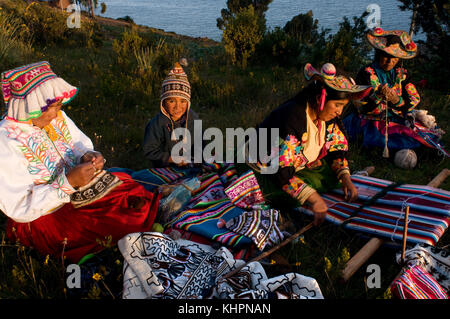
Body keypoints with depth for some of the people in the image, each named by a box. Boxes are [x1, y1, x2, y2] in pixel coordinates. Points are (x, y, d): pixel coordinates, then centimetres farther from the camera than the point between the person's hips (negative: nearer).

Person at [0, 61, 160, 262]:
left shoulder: (57, 117, -1)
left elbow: (82, 146, 15)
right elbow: (20, 208, -22)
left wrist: (89, 157, -10)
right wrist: (68, 182, -30)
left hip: (76, 190, 7)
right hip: (42, 218, -7)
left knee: (138, 197, -11)